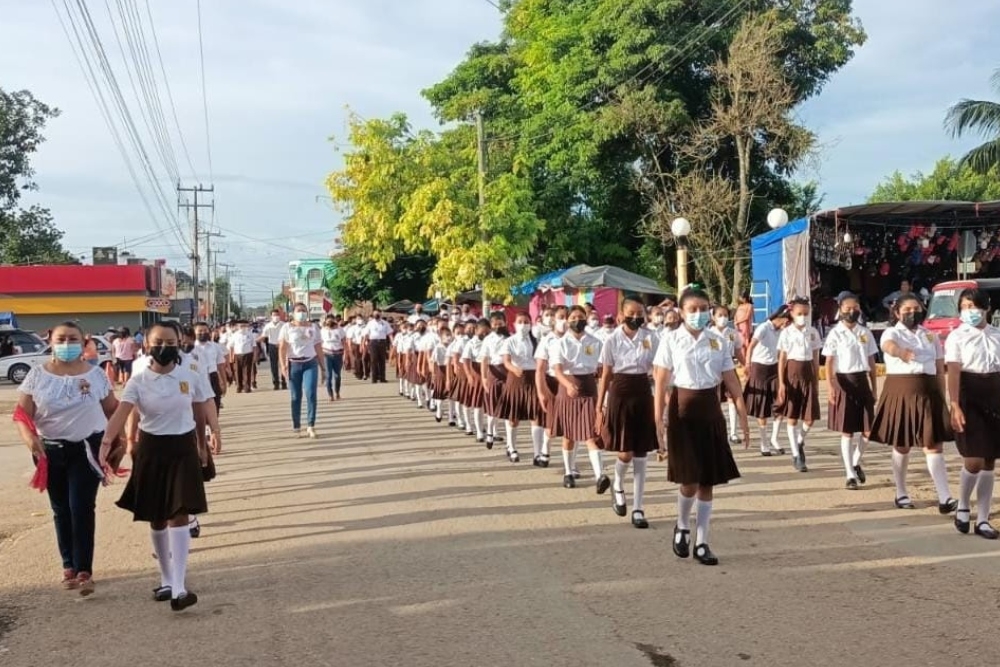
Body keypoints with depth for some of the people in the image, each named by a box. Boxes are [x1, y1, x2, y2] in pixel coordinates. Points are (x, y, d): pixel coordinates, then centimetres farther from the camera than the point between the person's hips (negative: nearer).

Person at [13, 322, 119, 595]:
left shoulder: (95, 375, -2)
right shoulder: (38, 375, -1)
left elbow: (112, 411, 5)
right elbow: (22, 413, -2)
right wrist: (29, 437, -21)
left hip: (87, 449, -2)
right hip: (50, 450, 2)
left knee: (81, 509, -8)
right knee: (61, 509, 12)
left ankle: (84, 571, -5)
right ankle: (69, 565, 25)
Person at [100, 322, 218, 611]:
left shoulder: (192, 378, -3)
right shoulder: (138, 382, -7)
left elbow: (203, 412, 3)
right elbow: (122, 413, -21)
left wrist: (214, 431, -14)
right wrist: (107, 440, -37)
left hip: (183, 449, -1)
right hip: (151, 449, 1)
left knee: (179, 514, -11)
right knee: (156, 518, 12)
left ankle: (179, 588, -13)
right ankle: (166, 579, 30)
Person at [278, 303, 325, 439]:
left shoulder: (313, 327, 9)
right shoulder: (287, 328, 2)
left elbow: (319, 349, 10)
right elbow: (282, 348, -3)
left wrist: (323, 368, 8)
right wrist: (283, 366, -15)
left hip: (310, 363, 1)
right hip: (294, 364, -1)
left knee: (311, 394, -12)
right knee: (296, 397, 3)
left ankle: (311, 426, -6)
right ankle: (296, 428, 12)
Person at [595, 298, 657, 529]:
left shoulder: (650, 338, 1)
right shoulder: (612, 340, -3)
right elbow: (605, 376, 0)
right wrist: (599, 408, -2)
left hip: (642, 394, 2)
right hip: (620, 394, -2)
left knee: (640, 455, 3)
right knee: (626, 453, -5)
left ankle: (638, 509, 10)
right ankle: (617, 487, 29)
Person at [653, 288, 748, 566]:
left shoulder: (719, 342, 5)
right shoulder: (671, 341, -4)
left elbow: (732, 382, 4)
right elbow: (660, 385, -5)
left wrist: (743, 418, -1)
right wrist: (658, 424, -9)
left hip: (711, 411, 3)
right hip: (683, 410, -3)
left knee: (708, 481, 5)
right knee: (690, 480, -6)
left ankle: (702, 543, 15)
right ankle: (682, 527, 22)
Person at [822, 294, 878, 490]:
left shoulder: (865, 333, 7)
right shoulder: (836, 334, -4)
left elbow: (871, 362, 11)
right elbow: (829, 363, -9)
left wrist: (874, 387, 8)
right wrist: (830, 385, -20)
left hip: (862, 381, 4)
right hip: (844, 381, -4)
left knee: (868, 429, 5)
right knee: (847, 431, 1)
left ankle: (856, 463, 31)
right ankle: (850, 474, 9)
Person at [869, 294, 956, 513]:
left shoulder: (931, 336, 12)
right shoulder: (892, 332, -1)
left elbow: (940, 370, 14)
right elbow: (889, 346, -27)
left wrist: (941, 398, 8)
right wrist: (901, 352, -50)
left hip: (928, 392, 3)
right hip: (900, 391, -3)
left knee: (934, 445, -3)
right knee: (902, 446, 7)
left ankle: (944, 499, -7)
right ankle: (901, 494, 21)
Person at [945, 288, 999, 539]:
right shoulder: (957, 336, -2)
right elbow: (953, 373, -10)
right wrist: (955, 406, -20)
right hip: (970, 397, -4)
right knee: (974, 460, -9)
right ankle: (963, 507, 18)